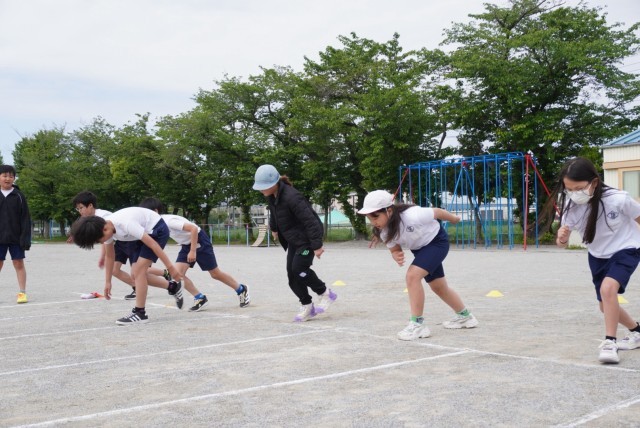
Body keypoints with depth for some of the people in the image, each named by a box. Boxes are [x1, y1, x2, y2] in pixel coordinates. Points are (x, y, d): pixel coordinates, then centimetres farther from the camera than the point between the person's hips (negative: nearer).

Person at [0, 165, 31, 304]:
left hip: (16, 238, -1)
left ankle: (22, 293, 7)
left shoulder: (19, 196, -1)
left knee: (19, 264, 2)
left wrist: (25, 238, -9)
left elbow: (25, 219, -2)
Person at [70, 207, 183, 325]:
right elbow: (109, 256, 6)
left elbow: (152, 244, -32)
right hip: (145, 233, 9)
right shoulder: (105, 228, -10)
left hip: (157, 229, -9)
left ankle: (139, 313, -10)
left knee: (138, 270, -16)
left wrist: (170, 267, -29)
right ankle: (173, 286, 20)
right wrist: (108, 282, 7)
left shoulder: (126, 224, -35)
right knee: (135, 273, 5)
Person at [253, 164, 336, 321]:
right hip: (293, 239, 9)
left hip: (307, 238, -9)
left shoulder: (291, 197, -30)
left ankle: (325, 294, 3)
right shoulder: (272, 195, -2)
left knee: (299, 268, -18)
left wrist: (317, 245, -31)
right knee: (292, 274, 3)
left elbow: (310, 221, -30)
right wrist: (273, 228, 36)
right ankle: (307, 306, 16)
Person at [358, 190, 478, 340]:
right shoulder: (384, 231, -19)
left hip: (436, 241, -8)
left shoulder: (411, 216, -40)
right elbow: (395, 249, -3)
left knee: (412, 275, -26)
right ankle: (465, 316, 42)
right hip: (419, 248, 8)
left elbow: (437, 212, -21)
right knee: (438, 286, 19)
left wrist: (454, 219, -1)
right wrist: (397, 256, -28)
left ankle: (418, 324, -16)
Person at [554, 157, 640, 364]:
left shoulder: (618, 199, -32)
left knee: (607, 288, -30)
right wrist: (561, 238, -41)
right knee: (606, 305, 13)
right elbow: (563, 244, -18)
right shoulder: (570, 205, -21)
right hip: (597, 255, 5)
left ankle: (610, 342, -17)